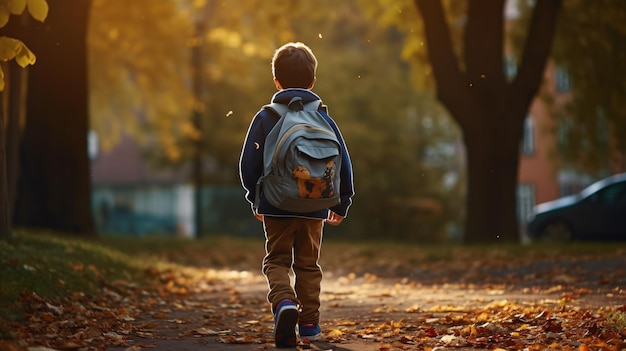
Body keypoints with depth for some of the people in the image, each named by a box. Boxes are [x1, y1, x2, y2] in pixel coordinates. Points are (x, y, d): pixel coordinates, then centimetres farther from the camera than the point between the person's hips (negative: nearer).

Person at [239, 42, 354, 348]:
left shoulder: (265, 118, -3)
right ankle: (309, 323, 17)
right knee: (308, 264, 15)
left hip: (275, 207, -1)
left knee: (276, 260, 8)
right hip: (314, 208, 2)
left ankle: (284, 301, -20)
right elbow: (343, 164, 2)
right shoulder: (324, 118, 1)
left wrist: (255, 198, 13)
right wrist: (342, 204, 12)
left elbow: (249, 164, -2)